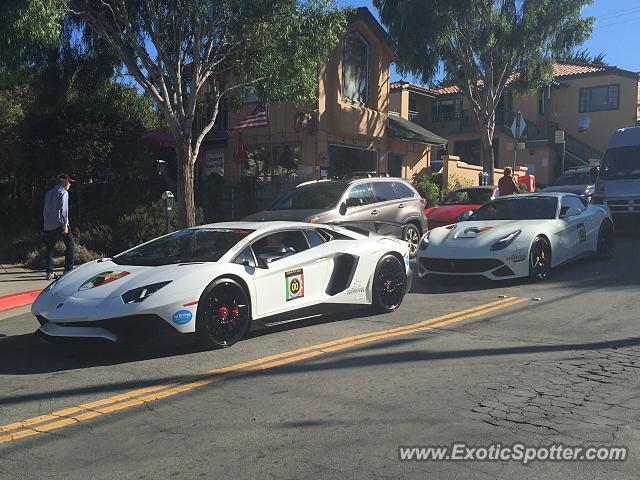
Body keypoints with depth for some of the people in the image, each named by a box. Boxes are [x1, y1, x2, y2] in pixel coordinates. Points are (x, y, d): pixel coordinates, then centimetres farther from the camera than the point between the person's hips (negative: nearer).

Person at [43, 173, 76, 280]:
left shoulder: (48, 193, 18)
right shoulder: (63, 192, -4)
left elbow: (45, 210, 17)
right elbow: (63, 209, -14)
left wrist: (47, 223, 20)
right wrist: (65, 225, -16)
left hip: (48, 226, 7)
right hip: (59, 224, -7)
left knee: (50, 248, 11)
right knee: (70, 246, 1)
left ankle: (49, 272, 8)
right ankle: (68, 270, -5)